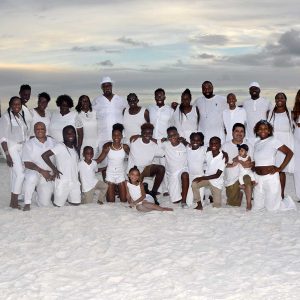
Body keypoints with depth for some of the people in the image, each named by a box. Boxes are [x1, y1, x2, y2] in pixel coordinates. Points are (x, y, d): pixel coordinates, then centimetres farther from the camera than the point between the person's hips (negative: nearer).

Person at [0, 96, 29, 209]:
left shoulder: (22, 116, 12)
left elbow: (26, 134, 16)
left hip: (22, 148, 7)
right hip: (11, 148, -6)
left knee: (15, 175, 8)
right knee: (20, 174, -14)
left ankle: (14, 201, 12)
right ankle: (13, 201, -7)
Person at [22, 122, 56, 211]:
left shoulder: (53, 142, 5)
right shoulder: (29, 144, -4)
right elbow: (27, 163, -10)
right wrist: (42, 171, -21)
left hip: (48, 177, 3)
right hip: (33, 171, -2)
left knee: (45, 204, -6)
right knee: (32, 177, -40)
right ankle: (27, 203, -23)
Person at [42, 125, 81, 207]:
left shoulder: (75, 148, 11)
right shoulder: (60, 146, -12)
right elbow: (44, 155, -18)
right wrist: (54, 169, -15)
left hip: (75, 182, 6)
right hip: (62, 182, -6)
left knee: (76, 203, 7)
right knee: (58, 205, 3)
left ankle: (67, 198, 33)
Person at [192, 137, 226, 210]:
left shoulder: (222, 157, -20)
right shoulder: (208, 154, -8)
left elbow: (217, 175, -21)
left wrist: (203, 178, -25)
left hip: (216, 182, -3)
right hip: (207, 178, 3)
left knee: (217, 206, 2)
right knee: (194, 184, -29)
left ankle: (213, 197, 37)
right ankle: (199, 205, -16)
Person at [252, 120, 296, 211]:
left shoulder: (273, 141, -9)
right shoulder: (257, 143, 10)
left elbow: (289, 153, -11)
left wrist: (280, 168, -13)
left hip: (270, 177, -6)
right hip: (258, 177, 6)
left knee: (272, 208, 1)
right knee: (257, 207, 12)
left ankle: (288, 201, 30)